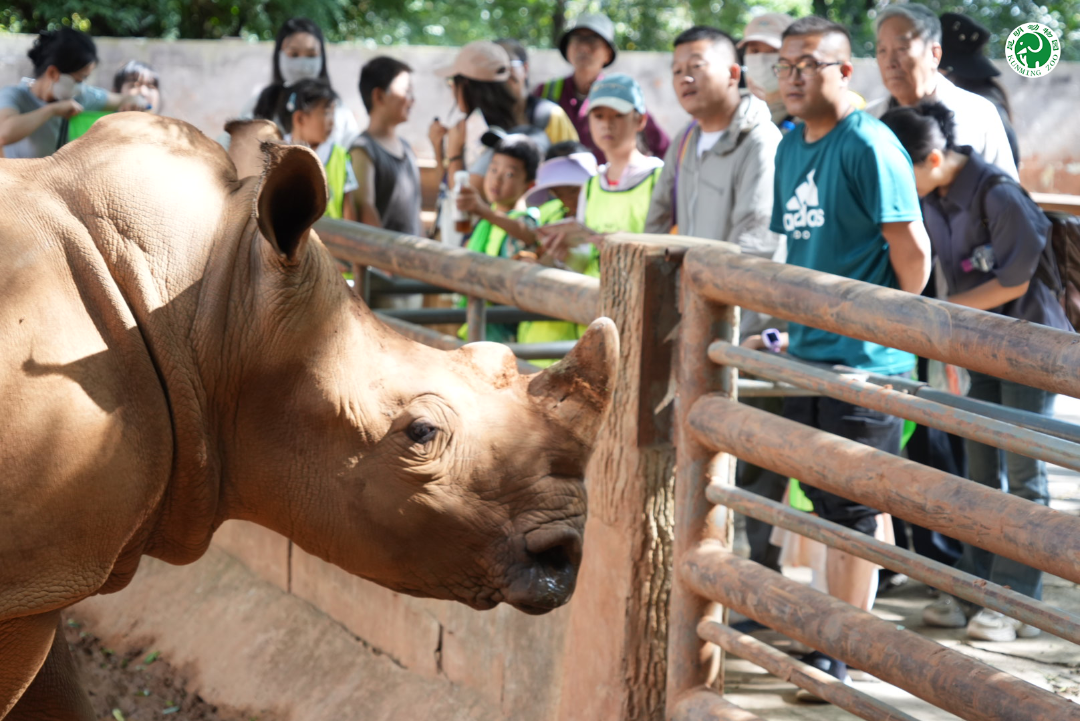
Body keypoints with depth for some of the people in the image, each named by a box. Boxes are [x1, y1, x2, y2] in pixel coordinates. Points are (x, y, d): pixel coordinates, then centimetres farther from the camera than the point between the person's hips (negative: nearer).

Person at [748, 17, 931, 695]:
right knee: (829, 501, 16)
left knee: (850, 510, -1)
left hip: (863, 359, -8)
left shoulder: (868, 145, -14)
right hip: (808, 354, 8)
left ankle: (836, 654, 7)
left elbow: (912, 250, -16)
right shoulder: (792, 145, 13)